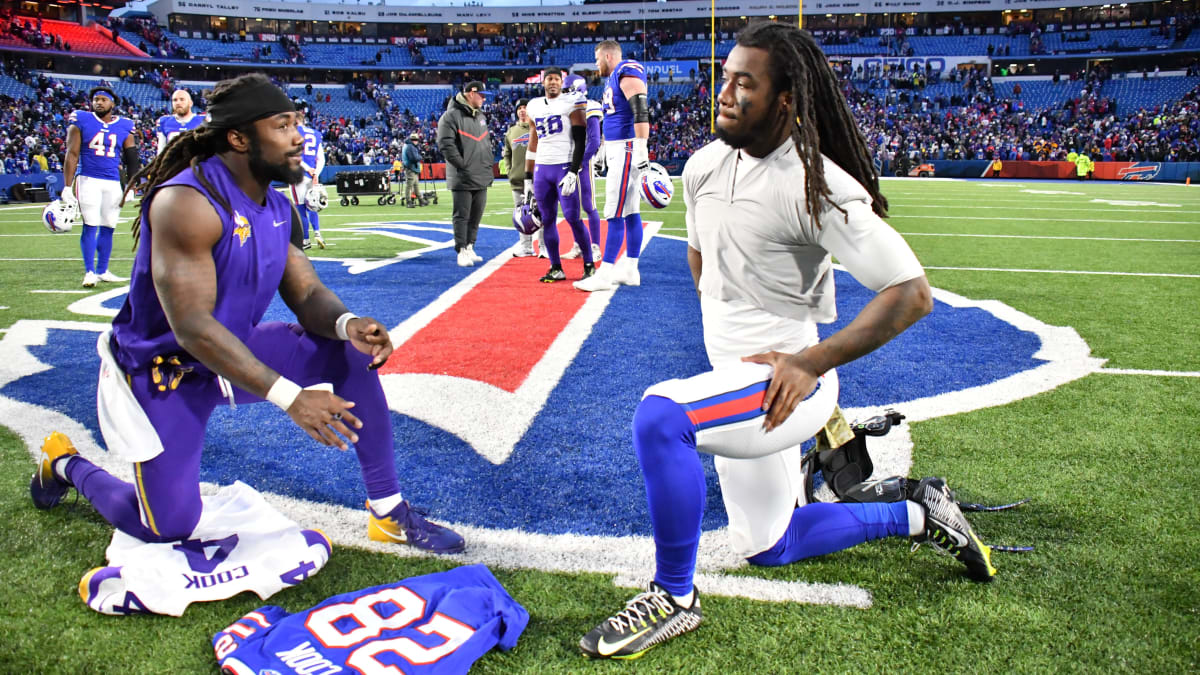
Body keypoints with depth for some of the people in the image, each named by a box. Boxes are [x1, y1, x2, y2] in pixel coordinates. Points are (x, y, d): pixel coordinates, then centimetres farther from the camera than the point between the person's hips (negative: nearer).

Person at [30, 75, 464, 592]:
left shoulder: (278, 210, -2)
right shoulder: (187, 203, -28)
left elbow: (306, 293, -3)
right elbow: (192, 329, -32)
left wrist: (346, 323, -28)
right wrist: (289, 397, -35)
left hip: (232, 347, 7)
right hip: (162, 372, -7)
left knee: (353, 353, -8)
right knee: (169, 528, -2)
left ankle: (388, 512, 0)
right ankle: (66, 465, 28)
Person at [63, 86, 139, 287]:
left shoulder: (124, 127, 8)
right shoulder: (81, 121, 2)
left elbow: (131, 160, 12)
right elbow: (72, 154, 0)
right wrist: (67, 186, -5)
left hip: (113, 183, 3)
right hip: (88, 180, -3)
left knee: (108, 227, 7)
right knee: (90, 226, -7)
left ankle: (102, 271, 17)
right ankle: (89, 272, -3)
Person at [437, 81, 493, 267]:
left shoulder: (481, 117, 17)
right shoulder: (451, 116, -9)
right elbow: (446, 145, -15)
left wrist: (489, 165, 13)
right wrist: (463, 166, -16)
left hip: (481, 178, 8)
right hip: (462, 179, -8)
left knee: (476, 216, 11)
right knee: (462, 216, -4)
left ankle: (470, 248, 21)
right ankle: (462, 251, 1)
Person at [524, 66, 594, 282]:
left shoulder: (572, 103, -2)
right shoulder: (534, 106, 15)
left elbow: (580, 141, -8)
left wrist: (573, 172, -17)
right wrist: (528, 179, 16)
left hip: (565, 166, -6)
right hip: (542, 169, 6)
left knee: (573, 217, -10)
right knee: (547, 220, 4)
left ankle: (589, 265, 1)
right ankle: (556, 268, 11)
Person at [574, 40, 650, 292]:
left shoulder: (628, 74, -12)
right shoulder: (613, 79, 19)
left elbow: (641, 114, -21)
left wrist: (641, 149, -27)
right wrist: (604, 149, 31)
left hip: (627, 149, -10)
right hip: (616, 149, 10)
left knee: (615, 214, -9)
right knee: (630, 212, 10)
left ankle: (605, 275, -8)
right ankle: (630, 270, 14)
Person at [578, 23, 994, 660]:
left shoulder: (818, 186, -20)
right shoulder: (705, 165, 2)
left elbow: (912, 293, -21)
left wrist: (811, 361, -24)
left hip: (785, 384, -8)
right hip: (738, 381, 9)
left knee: (659, 415, -33)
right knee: (769, 547, 21)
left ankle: (673, 597, -13)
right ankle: (918, 516, 38)